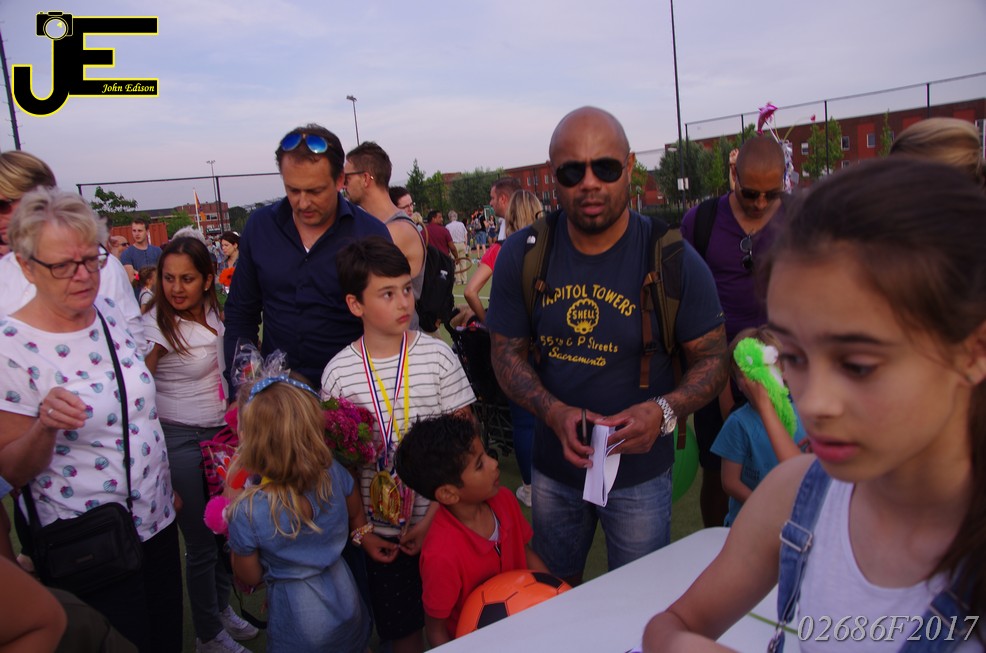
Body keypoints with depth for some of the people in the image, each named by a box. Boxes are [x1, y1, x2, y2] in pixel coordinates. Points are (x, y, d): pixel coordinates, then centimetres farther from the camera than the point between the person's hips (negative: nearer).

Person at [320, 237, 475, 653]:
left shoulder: (437, 355, -8)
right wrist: (360, 531, 0)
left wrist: (432, 518, -10)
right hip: (381, 531, 1)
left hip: (440, 520, -1)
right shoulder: (338, 372, -6)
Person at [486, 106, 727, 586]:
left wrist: (663, 411, -27)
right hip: (554, 464, 3)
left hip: (640, 472, -2)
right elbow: (508, 353, -4)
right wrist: (555, 414, -21)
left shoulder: (673, 259, -16)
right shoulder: (522, 255, -9)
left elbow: (712, 358, -8)